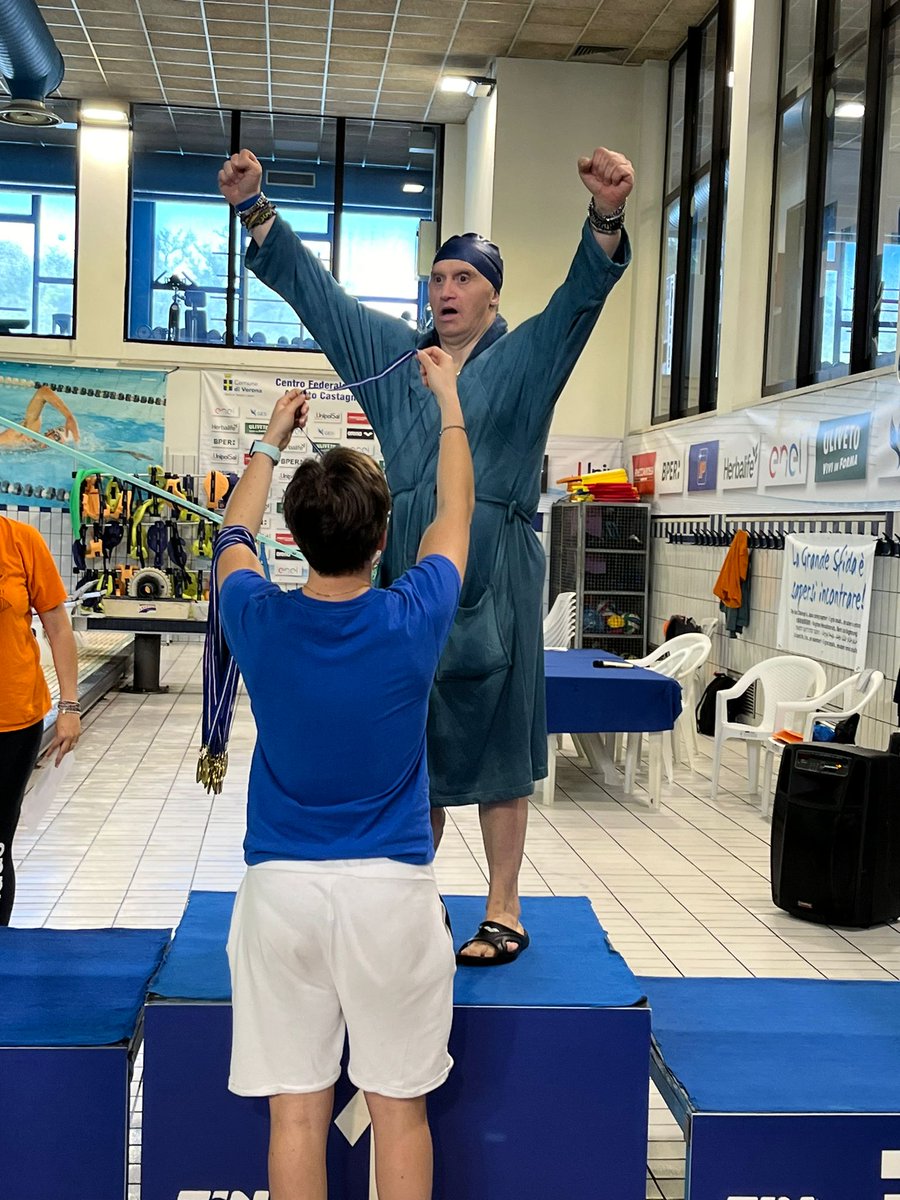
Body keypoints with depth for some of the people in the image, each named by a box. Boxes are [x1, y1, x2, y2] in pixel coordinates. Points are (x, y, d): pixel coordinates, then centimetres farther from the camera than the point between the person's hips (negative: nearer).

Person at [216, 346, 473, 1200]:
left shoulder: (259, 623, -9)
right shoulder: (413, 621, -11)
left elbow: (234, 536, 15)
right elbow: (455, 513, 8)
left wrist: (271, 440, 28)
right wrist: (449, 400, 21)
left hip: (282, 887, 1)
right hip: (390, 887, -1)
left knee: (295, 1110, 10)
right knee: (399, 1107, 11)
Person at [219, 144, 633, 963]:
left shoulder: (528, 358, 1)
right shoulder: (392, 350, 11)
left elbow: (583, 293, -16)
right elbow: (314, 289, 13)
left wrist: (606, 218, -35)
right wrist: (256, 211, 4)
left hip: (492, 579, -4)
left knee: (494, 741, 1)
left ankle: (504, 912, 12)